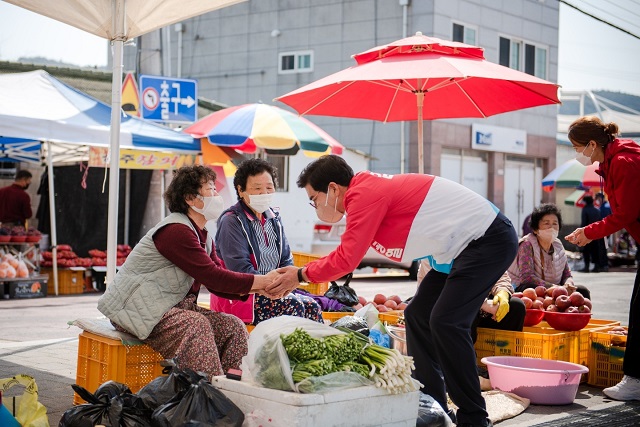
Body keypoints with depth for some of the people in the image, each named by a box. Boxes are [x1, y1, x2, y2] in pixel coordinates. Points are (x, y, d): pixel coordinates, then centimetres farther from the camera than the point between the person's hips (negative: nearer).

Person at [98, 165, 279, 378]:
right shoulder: (176, 231, -20)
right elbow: (213, 277, -26)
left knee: (234, 327, -6)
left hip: (174, 306, 10)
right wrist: (262, 280, -22)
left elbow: (218, 284, 3)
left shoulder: (203, 236, 12)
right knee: (197, 324, -32)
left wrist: (258, 288, -13)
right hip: (137, 310, -9)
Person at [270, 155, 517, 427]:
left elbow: (346, 260, -23)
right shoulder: (368, 191, 8)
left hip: (490, 238, -10)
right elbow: (344, 252, 16)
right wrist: (300, 271, 10)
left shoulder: (364, 194, -21)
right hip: (464, 246, 10)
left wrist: (301, 275, -9)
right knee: (418, 316, 10)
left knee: (446, 321, -16)